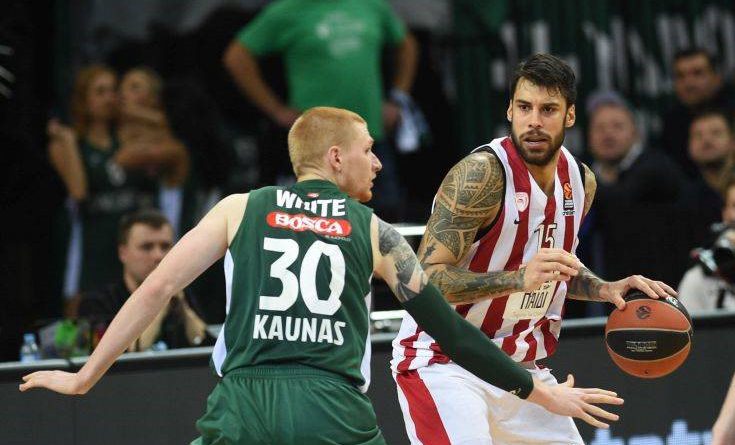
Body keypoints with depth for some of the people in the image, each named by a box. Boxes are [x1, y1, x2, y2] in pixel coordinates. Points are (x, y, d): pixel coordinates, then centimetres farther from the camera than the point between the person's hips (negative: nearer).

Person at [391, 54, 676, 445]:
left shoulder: (580, 182, 3)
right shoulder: (481, 174, -21)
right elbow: (423, 280, -26)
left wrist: (606, 290, 3)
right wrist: (519, 279, -36)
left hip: (518, 365, 8)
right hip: (443, 363, -8)